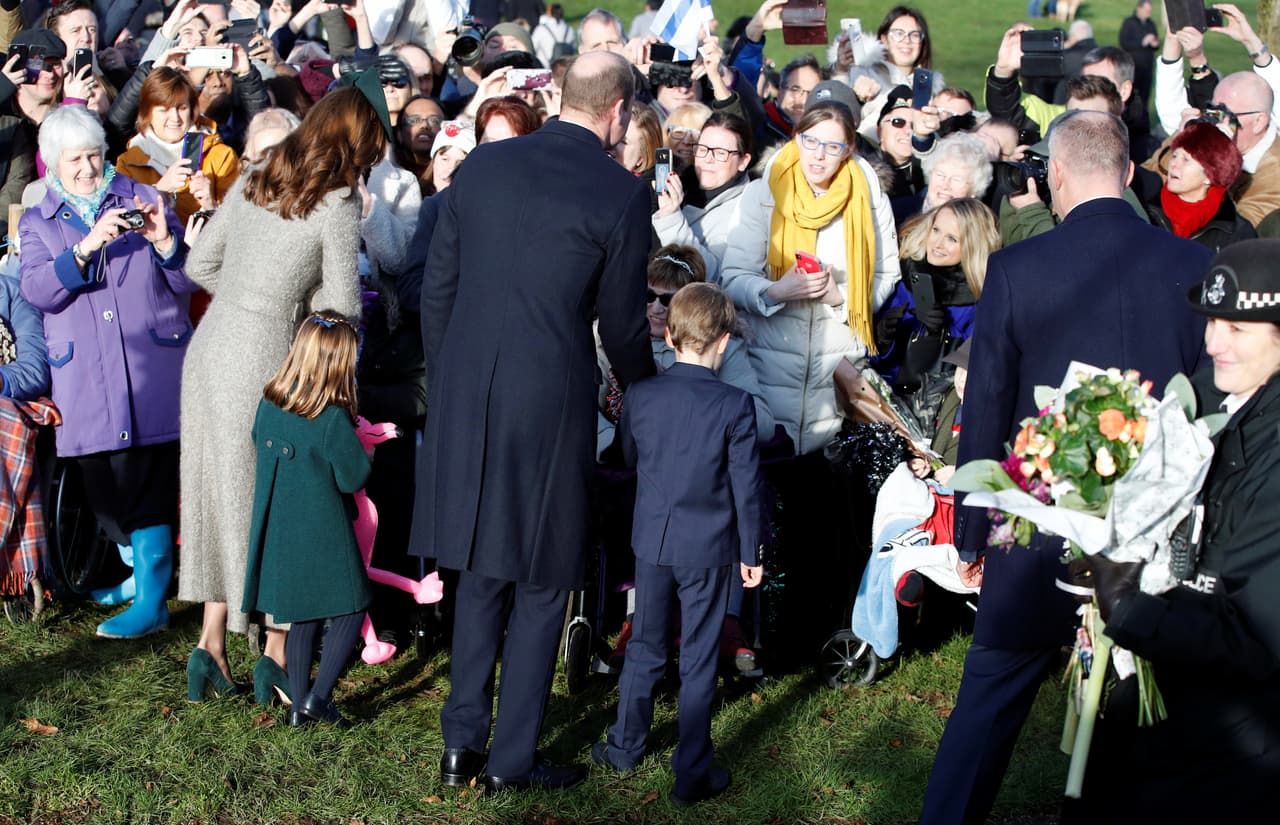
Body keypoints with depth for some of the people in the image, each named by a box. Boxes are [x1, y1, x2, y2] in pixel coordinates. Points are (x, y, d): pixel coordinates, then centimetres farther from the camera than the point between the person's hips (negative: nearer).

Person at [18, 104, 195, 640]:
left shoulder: (141, 199, 12)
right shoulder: (38, 224, 14)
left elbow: (187, 281, 6)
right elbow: (37, 291, -6)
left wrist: (164, 240, -13)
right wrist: (88, 245, -20)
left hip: (154, 369, -2)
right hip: (86, 384, 2)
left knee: (147, 483, -7)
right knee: (106, 490, 1)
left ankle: (149, 602, -1)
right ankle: (146, 569, 19)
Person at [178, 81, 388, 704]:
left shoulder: (253, 182, 10)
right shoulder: (337, 206, -9)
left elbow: (200, 265, 14)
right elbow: (342, 307, -8)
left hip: (209, 344, 6)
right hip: (262, 358, -6)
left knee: (219, 492, 14)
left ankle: (211, 646, 17)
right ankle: (275, 656, 14)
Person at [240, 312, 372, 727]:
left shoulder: (269, 403, -1)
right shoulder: (333, 417, -19)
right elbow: (354, 478, -13)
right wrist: (364, 449, 4)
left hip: (278, 534, 6)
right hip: (323, 534, -6)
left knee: (302, 618, 16)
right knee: (350, 613, 7)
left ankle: (299, 705, 21)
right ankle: (317, 696, -1)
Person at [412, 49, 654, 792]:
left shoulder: (483, 165, 5)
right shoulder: (621, 195, -8)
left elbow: (437, 288, 8)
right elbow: (622, 324, -2)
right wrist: (647, 390, 18)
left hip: (464, 397, 5)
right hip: (549, 403, -5)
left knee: (482, 571, 20)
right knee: (543, 582, 10)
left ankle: (463, 740, 23)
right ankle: (512, 759, 17)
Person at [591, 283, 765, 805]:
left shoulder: (641, 396, -5)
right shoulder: (735, 406, -14)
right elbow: (747, 486, -10)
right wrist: (751, 551, 0)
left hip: (652, 540, 3)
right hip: (709, 546, -3)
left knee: (644, 647, 19)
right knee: (699, 661, 5)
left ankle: (625, 746, 30)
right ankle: (692, 775, 10)